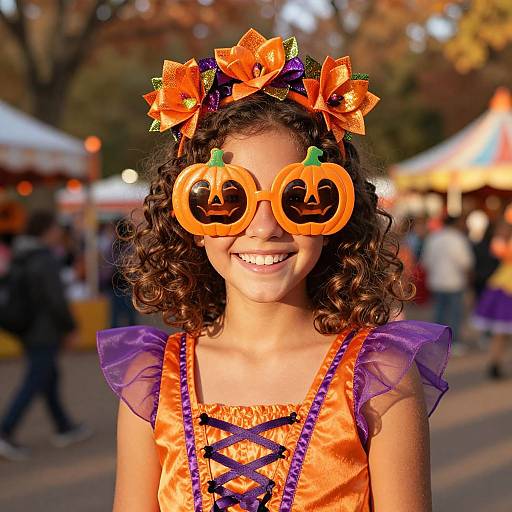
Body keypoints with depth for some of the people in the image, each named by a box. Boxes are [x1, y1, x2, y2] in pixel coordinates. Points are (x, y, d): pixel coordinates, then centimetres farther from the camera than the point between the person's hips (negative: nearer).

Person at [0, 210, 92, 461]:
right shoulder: (46, 261, -20)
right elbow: (57, 301, -22)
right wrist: (70, 328, -8)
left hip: (27, 332, 9)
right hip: (45, 335, -9)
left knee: (50, 378, 18)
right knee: (33, 385, -4)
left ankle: (65, 429, 28)